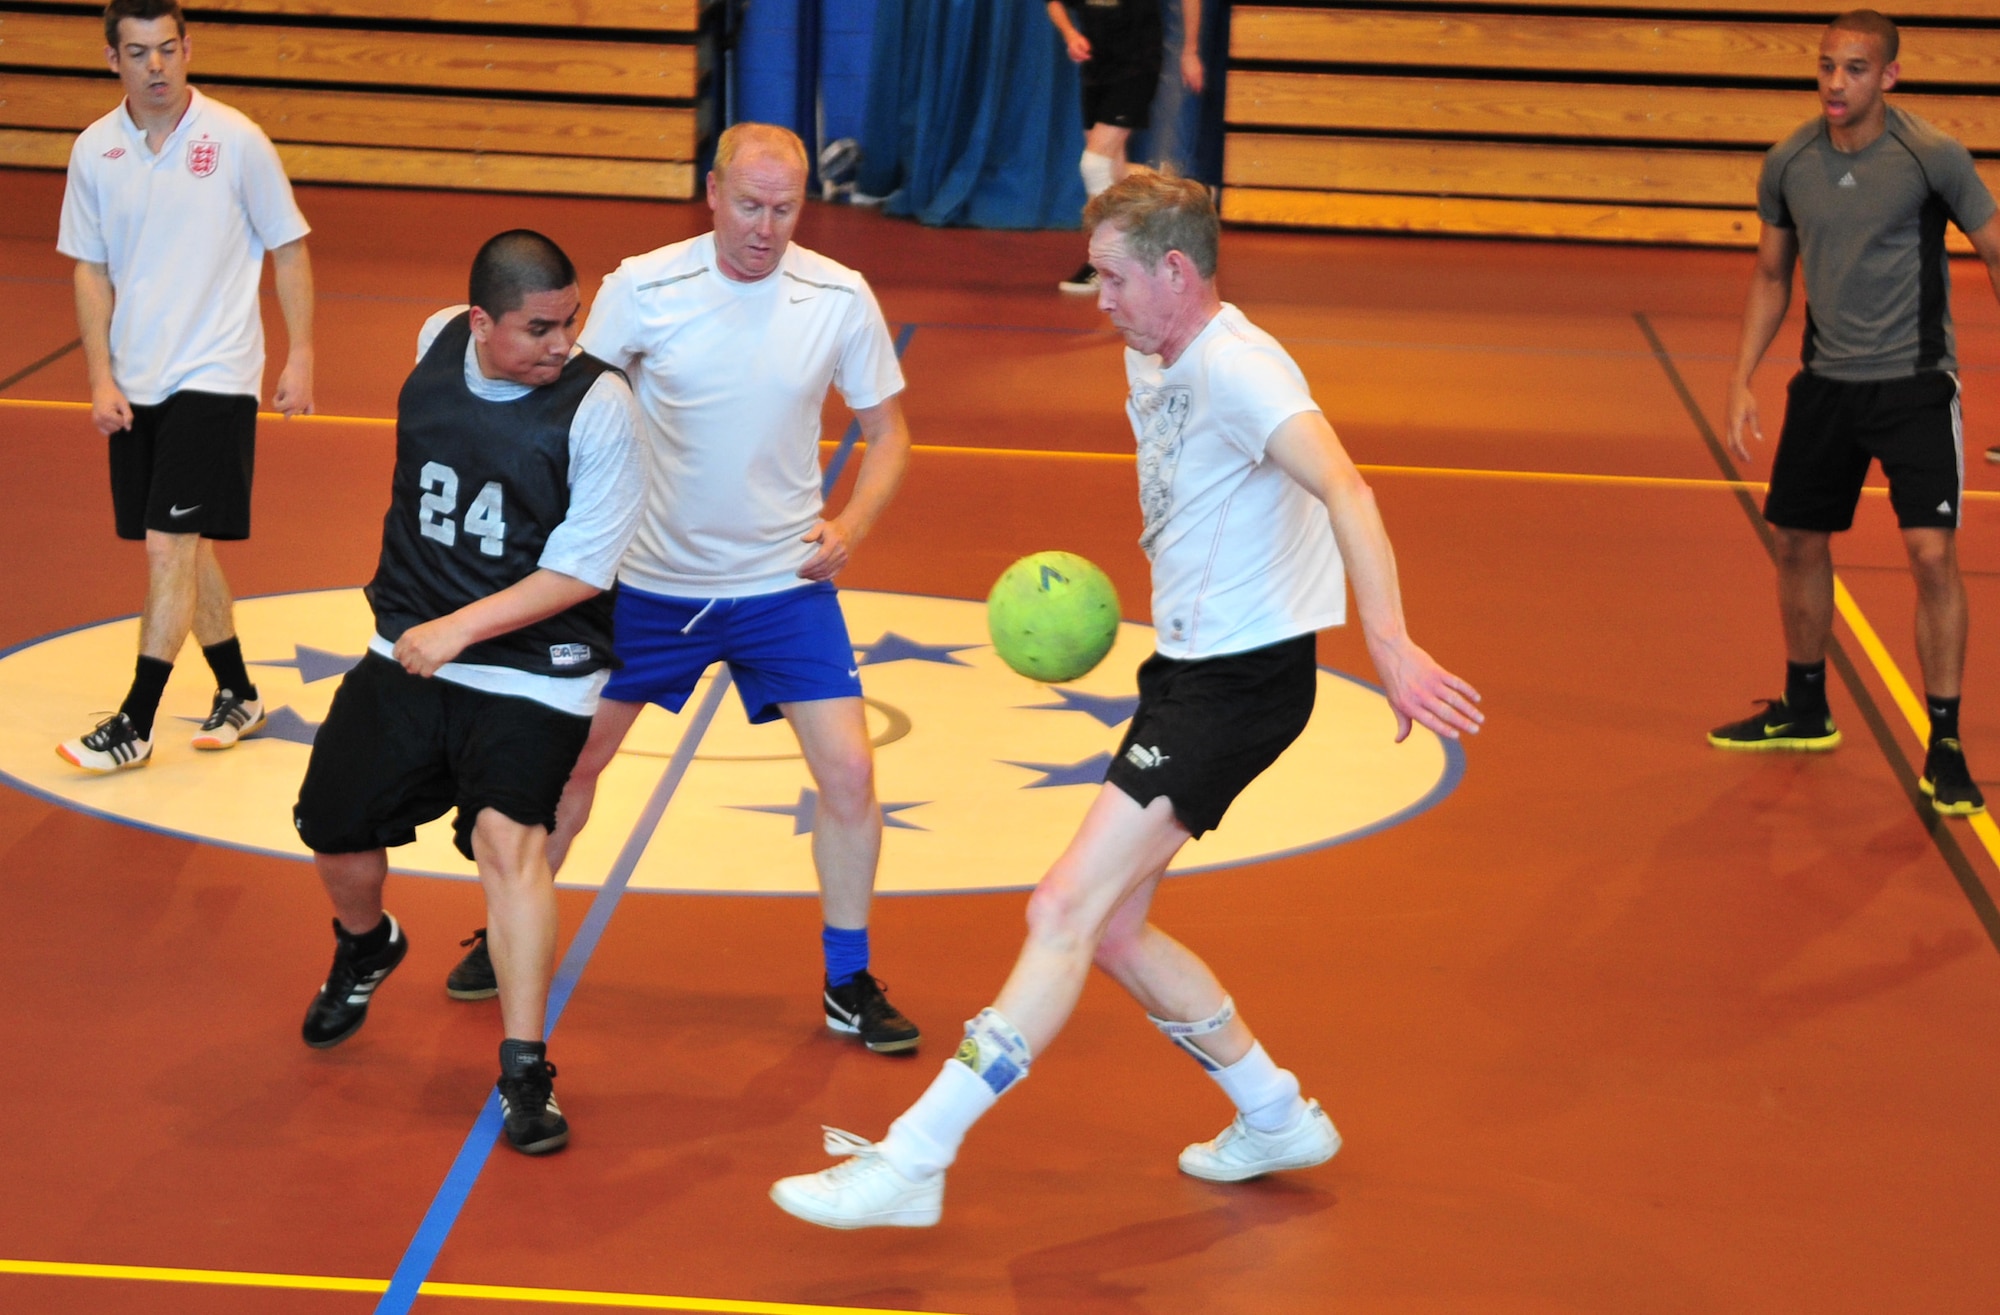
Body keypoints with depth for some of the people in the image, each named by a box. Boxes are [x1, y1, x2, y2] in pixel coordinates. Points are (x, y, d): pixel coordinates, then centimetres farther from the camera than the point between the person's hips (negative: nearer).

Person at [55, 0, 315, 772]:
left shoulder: (235, 140, -8)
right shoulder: (95, 151, 2)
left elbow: (289, 250, -1)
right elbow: (90, 270, 7)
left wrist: (301, 357, -5)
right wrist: (101, 379, -1)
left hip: (214, 379, -4)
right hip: (135, 384, 5)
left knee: (170, 544, -11)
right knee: (184, 546, 12)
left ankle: (135, 726, -7)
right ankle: (236, 693, 28)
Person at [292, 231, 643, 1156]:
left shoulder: (598, 404, -18)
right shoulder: (438, 342, -2)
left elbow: (580, 572, -18)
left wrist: (462, 628, -25)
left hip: (533, 671, -5)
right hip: (410, 650, 5)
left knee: (508, 833, -24)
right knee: (334, 830, 10)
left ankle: (525, 1070, -18)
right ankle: (365, 947, 45)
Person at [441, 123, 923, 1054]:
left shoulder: (840, 299, -11)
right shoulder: (642, 287, -14)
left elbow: (887, 430, 1)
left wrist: (852, 524, -14)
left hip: (784, 583, 0)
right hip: (651, 579, 0)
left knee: (848, 771, -8)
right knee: (572, 758, 9)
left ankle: (849, 985, 9)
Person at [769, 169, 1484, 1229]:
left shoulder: (1235, 368, -20)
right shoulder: (1151, 360, 11)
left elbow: (1340, 486, -36)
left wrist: (1389, 642, -47)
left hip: (1244, 677, -10)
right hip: (1184, 664, 10)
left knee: (1067, 909, -15)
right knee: (1110, 928, 13)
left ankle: (912, 1163, -15)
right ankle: (1276, 1117, 29)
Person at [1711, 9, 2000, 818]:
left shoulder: (1933, 158, -13)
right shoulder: (1789, 166, 0)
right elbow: (1771, 277, 13)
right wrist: (1741, 379, 5)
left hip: (1914, 385, -5)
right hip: (1826, 382, 5)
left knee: (1932, 554, -14)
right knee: (1797, 543, 13)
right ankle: (1805, 713, 33)